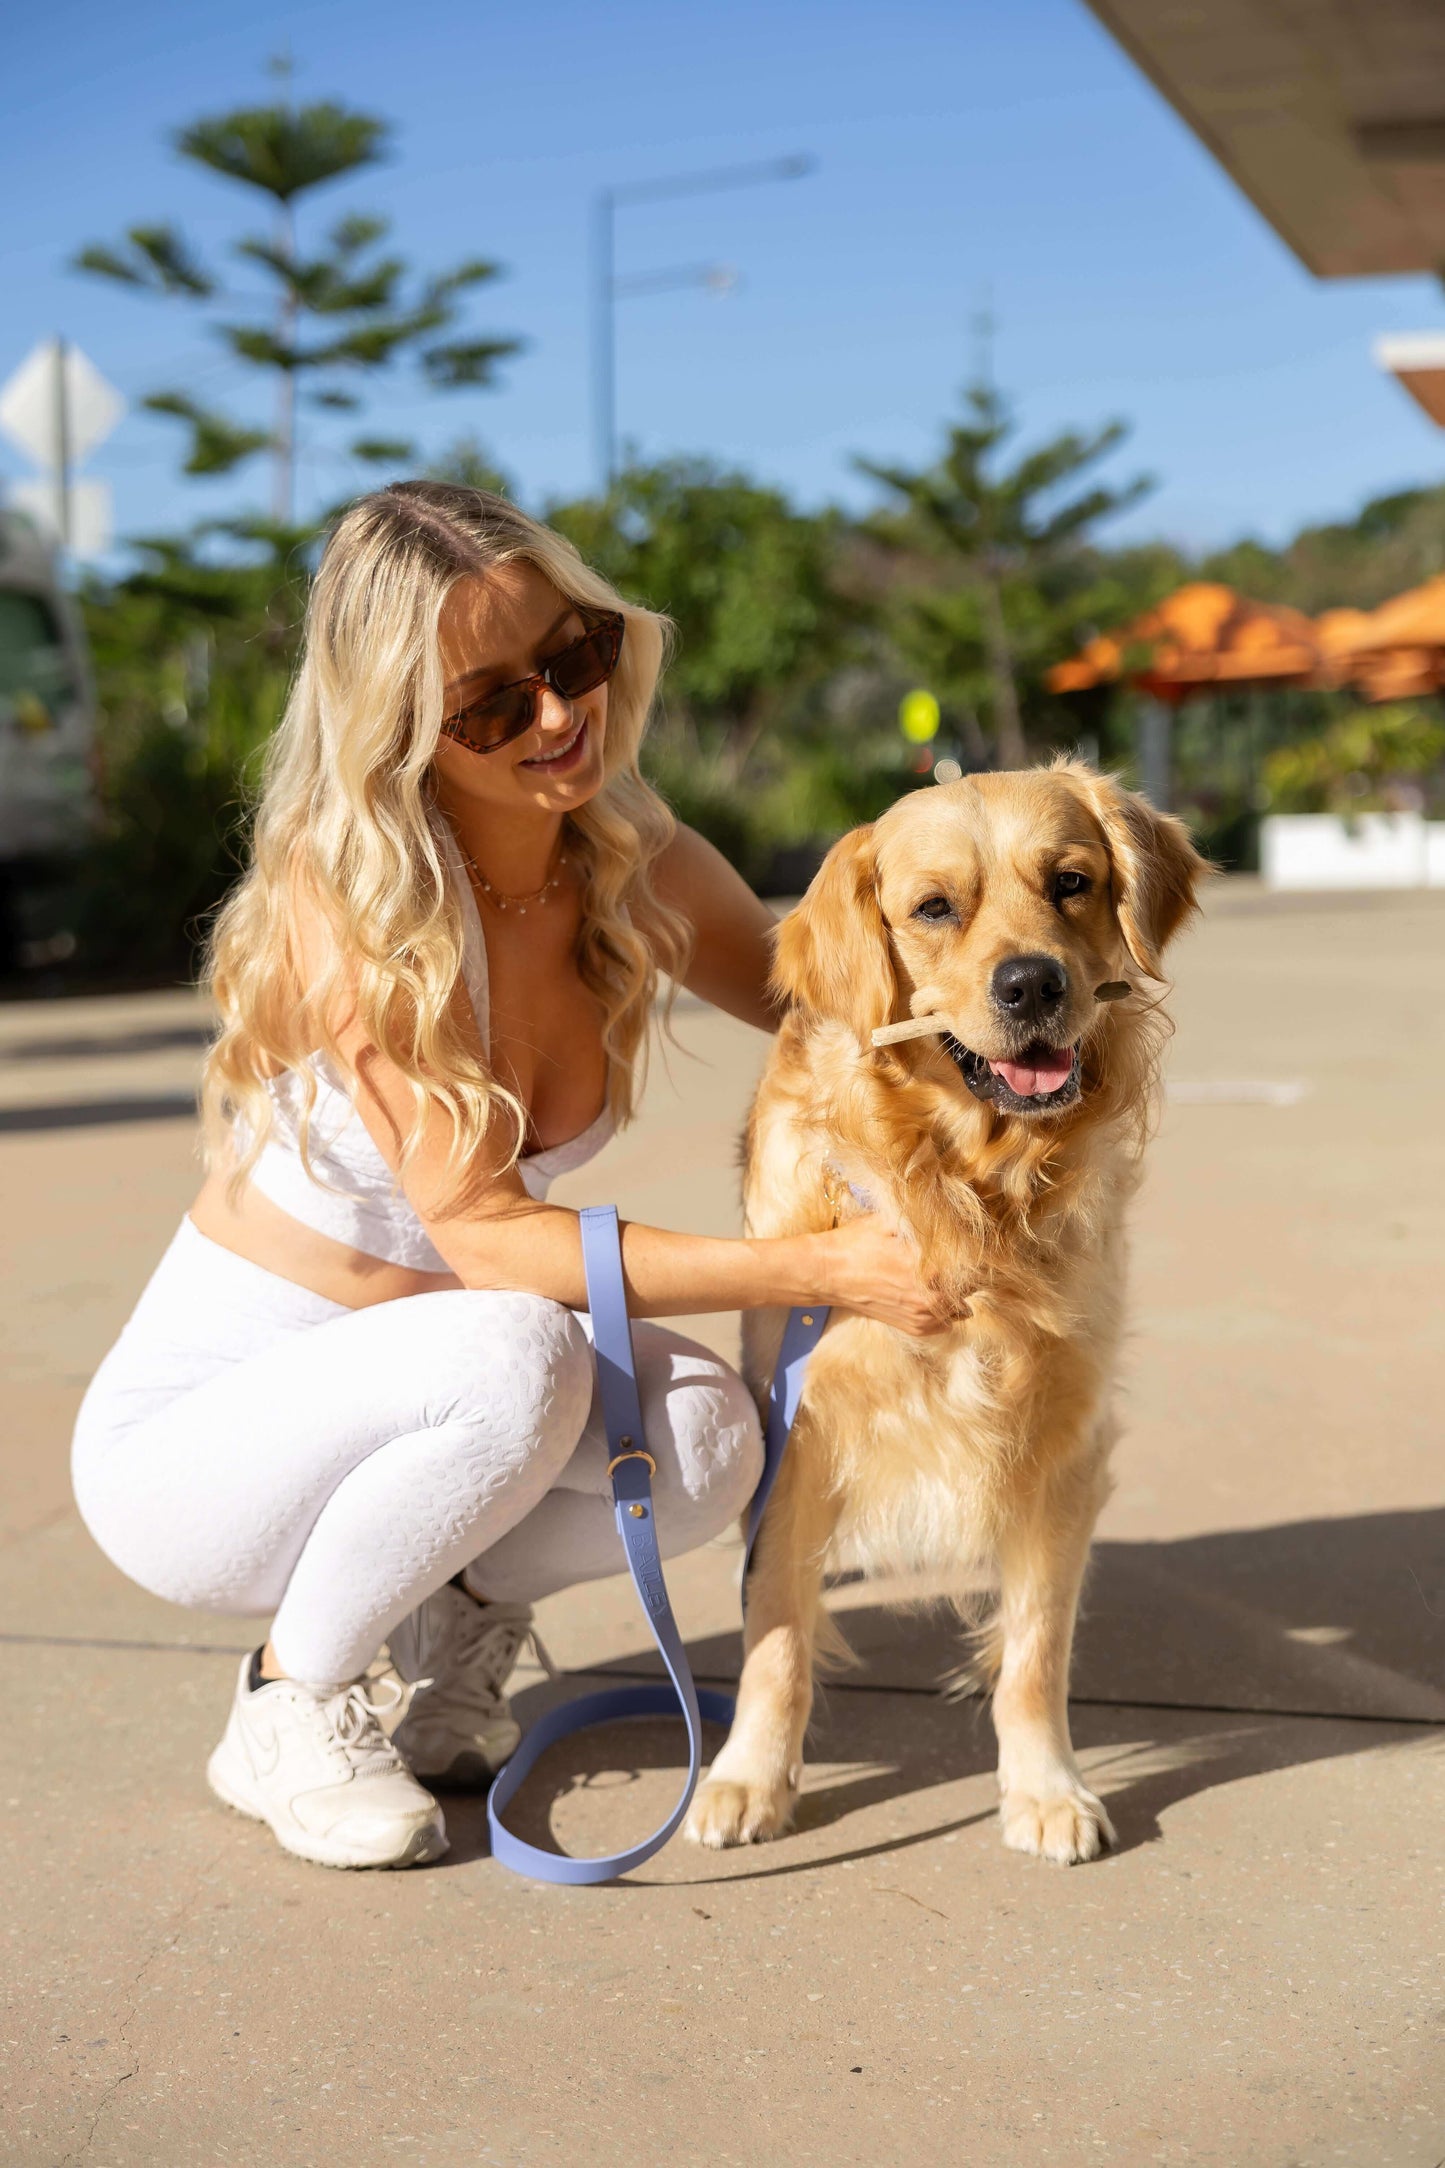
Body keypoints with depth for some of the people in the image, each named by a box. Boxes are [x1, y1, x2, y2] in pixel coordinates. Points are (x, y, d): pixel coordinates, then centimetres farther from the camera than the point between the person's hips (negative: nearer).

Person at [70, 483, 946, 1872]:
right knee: (514, 1357, -34)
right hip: (184, 1442, -5)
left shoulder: (637, 872, -6)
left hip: (404, 1401, 5)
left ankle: (449, 1619, 7)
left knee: (704, 1437, -22)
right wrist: (813, 1268, -36)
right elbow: (488, 1237, -30)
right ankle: (288, 1704, -9)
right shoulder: (346, 909, -25)